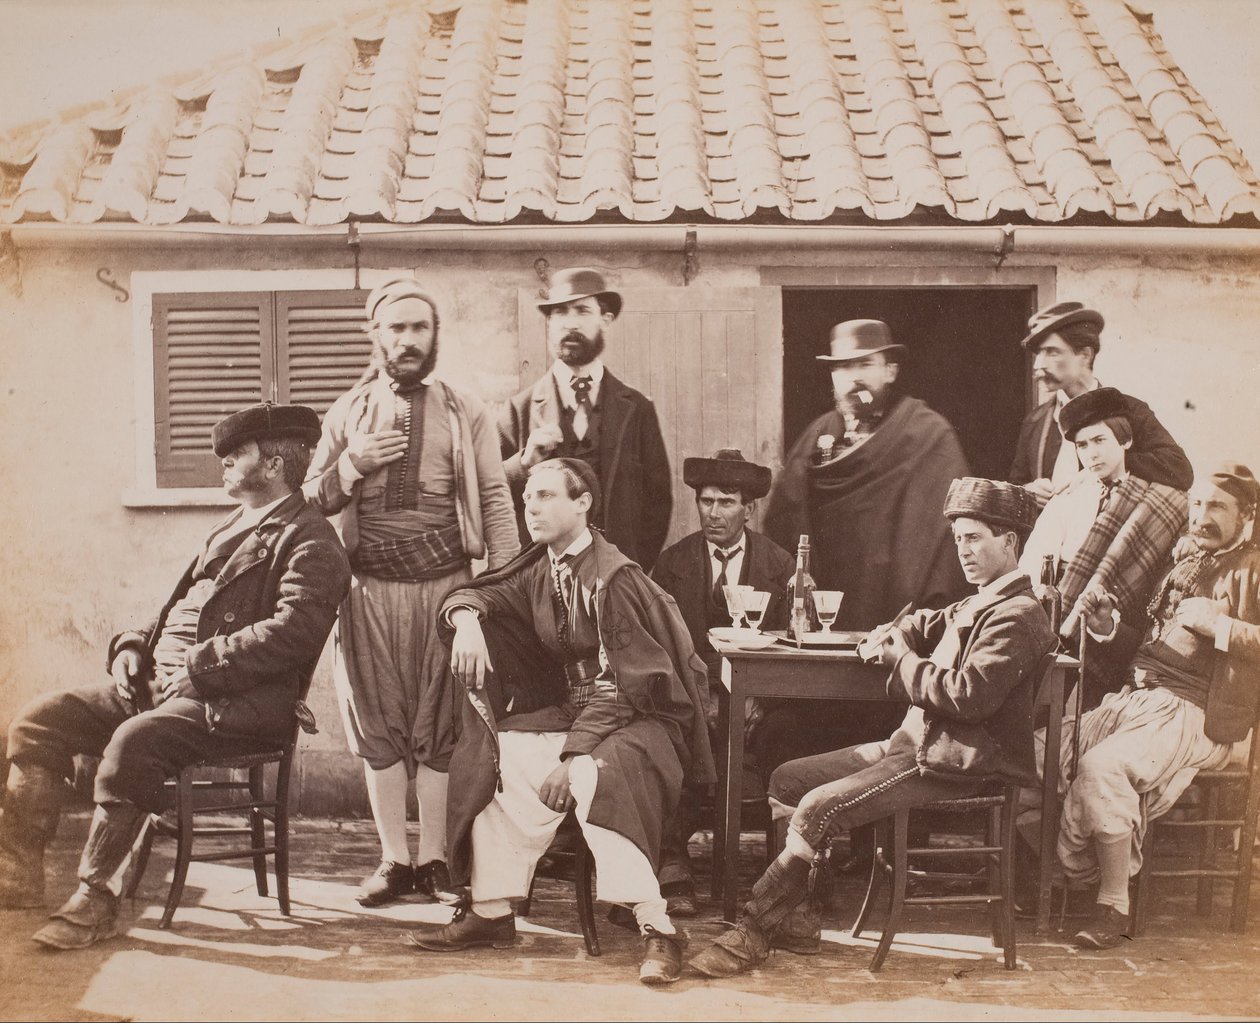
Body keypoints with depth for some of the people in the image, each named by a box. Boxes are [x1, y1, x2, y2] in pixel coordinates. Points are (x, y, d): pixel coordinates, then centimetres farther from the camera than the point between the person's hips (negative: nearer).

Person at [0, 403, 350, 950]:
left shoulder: (309, 539, -4)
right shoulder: (229, 530, 25)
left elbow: (293, 631, -19)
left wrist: (197, 666, -20)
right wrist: (132, 646, 7)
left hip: (239, 704, -9)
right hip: (159, 685, 9)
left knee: (133, 741, -34)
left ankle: (96, 898, -23)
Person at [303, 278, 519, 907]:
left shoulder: (465, 414, 8)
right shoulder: (348, 412, 11)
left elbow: (496, 501, 4)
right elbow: (311, 501, 13)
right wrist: (352, 464, -7)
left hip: (446, 588, -1)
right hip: (371, 590, 2)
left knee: (439, 729, 2)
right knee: (380, 728, 4)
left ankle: (434, 862, 10)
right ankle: (393, 861, 14)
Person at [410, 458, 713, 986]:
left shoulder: (615, 577, -17)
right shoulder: (541, 568, 6)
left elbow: (618, 684, -21)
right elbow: (474, 594, 9)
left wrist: (571, 757, -25)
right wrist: (466, 620, -16)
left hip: (636, 715, -8)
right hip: (570, 711, 8)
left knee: (592, 776, -35)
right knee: (495, 759, -11)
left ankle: (657, 929, -32)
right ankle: (491, 911, -3)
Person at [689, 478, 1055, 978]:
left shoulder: (1019, 614, -13)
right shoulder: (979, 604, 18)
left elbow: (968, 695, -24)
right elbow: (924, 626, 30)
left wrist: (899, 659, -11)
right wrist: (891, 639, 5)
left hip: (958, 763, -11)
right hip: (918, 742, 11)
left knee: (819, 807, -23)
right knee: (786, 780, 5)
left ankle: (755, 930, -11)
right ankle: (801, 911, 1)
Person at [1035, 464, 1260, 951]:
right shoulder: (1182, 558, 20)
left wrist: (1218, 625, -20)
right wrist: (1110, 625, 11)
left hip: (1194, 714, -7)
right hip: (1134, 696, 8)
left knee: (1103, 766, -30)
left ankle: (1113, 905, -17)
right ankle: (1058, 878, -2)